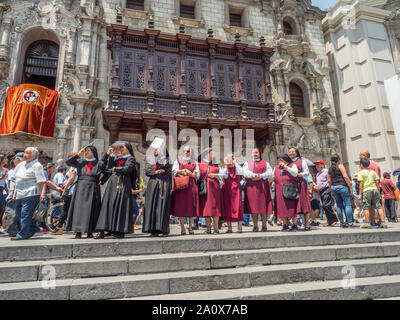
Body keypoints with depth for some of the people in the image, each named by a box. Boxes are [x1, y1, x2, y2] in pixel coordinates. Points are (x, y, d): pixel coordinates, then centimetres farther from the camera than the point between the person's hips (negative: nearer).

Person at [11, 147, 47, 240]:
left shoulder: (37, 165, -9)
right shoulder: (21, 165, 17)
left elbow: (42, 181, -17)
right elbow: (17, 180, 25)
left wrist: (43, 193, -27)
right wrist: (15, 193, 24)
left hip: (31, 194, -9)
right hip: (20, 194, 9)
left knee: (25, 214, -8)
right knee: (18, 212, 15)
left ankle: (23, 234, 1)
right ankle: (34, 229, 25)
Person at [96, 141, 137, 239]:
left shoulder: (130, 159, 6)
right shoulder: (115, 158, 23)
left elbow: (127, 169, -10)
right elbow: (103, 164, 16)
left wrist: (115, 169, 1)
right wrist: (108, 153, 10)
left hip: (123, 183, -5)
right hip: (112, 183, 5)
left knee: (120, 205, -6)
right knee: (108, 205, -1)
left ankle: (120, 231, -1)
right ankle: (102, 231, -1)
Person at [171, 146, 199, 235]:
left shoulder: (194, 163, 16)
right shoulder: (178, 161, 14)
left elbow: (197, 175, 6)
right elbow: (174, 172, -1)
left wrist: (187, 173, -6)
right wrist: (184, 170, -12)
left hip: (191, 186, 1)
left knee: (191, 207, -3)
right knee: (181, 207, -5)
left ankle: (191, 228, 4)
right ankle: (182, 228, 1)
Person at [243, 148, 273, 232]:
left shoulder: (265, 163, 16)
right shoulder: (247, 163, 17)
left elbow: (269, 173, 0)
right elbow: (245, 172, -2)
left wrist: (260, 176, -15)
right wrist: (254, 175, -18)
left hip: (263, 186, 0)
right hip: (251, 186, 0)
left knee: (263, 206, -2)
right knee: (253, 206, -2)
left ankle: (264, 226, 5)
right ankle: (255, 226, 4)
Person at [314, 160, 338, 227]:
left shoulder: (326, 171, -2)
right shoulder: (317, 174, 23)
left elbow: (329, 181, -9)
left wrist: (331, 191, -15)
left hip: (326, 190, -8)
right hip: (321, 191, 8)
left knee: (326, 205, -17)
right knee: (324, 207, 5)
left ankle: (334, 219, -8)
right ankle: (330, 222, 8)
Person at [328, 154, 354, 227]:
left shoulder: (330, 169, 13)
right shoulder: (340, 166, -3)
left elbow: (329, 180, 12)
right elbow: (345, 177, -11)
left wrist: (331, 191, 16)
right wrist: (350, 187, -9)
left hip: (334, 187, 6)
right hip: (342, 186, -6)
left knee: (339, 205, 8)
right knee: (348, 204, -1)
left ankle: (342, 222, 10)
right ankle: (350, 222, -4)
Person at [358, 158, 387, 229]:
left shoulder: (361, 172, 0)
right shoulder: (373, 171, 14)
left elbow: (361, 184, -6)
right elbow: (377, 182, 12)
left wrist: (360, 194, -4)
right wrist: (378, 191, 19)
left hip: (366, 190, -5)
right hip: (374, 189, 5)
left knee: (366, 208, -2)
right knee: (379, 207, 7)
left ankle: (367, 223, -4)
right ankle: (383, 222, 7)